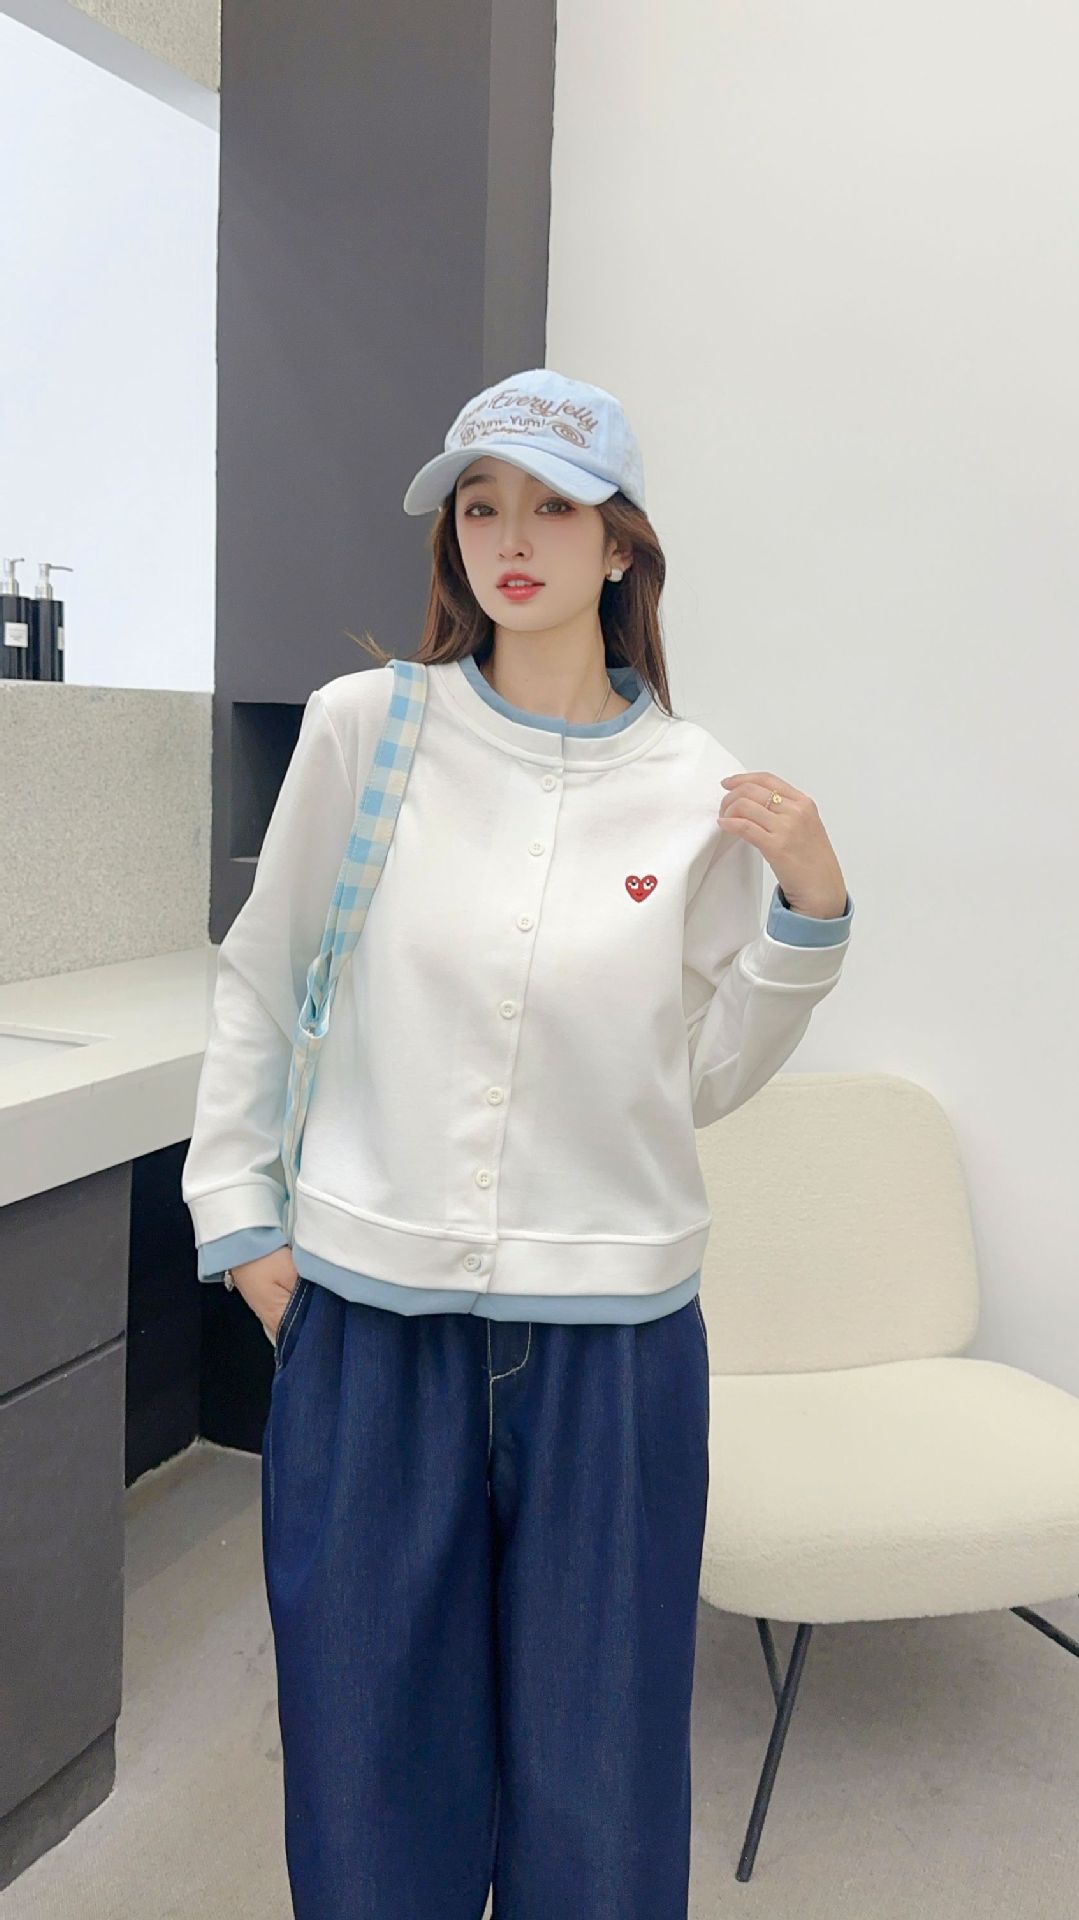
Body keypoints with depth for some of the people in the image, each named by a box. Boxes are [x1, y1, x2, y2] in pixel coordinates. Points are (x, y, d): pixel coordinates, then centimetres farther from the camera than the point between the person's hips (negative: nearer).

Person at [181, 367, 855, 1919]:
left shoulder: (700, 789, -2)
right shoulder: (365, 725, -4)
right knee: (371, 1756, 18)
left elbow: (707, 1080, 5)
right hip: (367, 1318, 0)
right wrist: (235, 1210, 6)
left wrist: (811, 915, -8)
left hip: (613, 1330, 0)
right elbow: (259, 979, 6)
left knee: (597, 1789, 16)